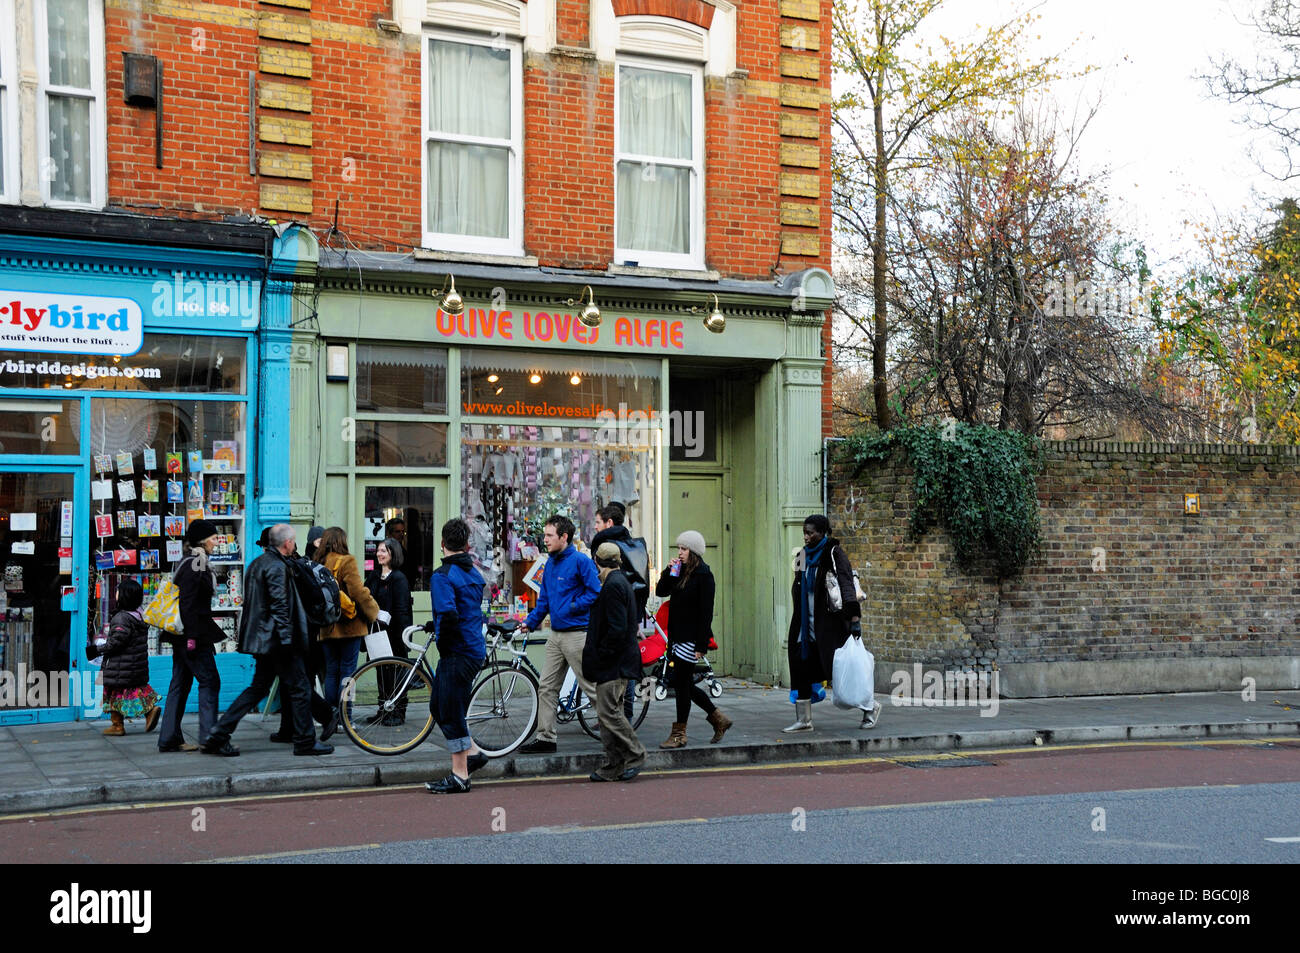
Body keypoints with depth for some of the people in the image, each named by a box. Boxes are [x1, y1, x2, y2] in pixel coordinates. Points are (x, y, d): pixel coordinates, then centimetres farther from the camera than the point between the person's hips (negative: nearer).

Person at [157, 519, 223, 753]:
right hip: (194, 635, -10)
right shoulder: (194, 565, -14)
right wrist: (191, 636, -22)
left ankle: (169, 738, 14)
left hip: (184, 636, 10)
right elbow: (187, 604, -20)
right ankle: (209, 736, -5)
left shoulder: (192, 563, 16)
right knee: (209, 681, -6)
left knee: (180, 684, 11)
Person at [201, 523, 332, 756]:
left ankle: (219, 735, 9)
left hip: (262, 639, 10)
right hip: (276, 639, -10)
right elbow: (279, 606, -22)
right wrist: (287, 639, -22)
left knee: (258, 688, 14)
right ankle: (305, 742, 7)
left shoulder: (257, 563, 15)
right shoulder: (277, 567, -15)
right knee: (299, 689, 1)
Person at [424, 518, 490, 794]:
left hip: (457, 654, -9)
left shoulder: (442, 576, -16)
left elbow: (449, 615, -29)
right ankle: (473, 753, 25)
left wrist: (444, 646, -14)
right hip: (474, 649, 9)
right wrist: (436, 625, 23)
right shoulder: (475, 573, 11)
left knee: (450, 712, 0)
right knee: (438, 706, 20)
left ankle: (459, 776, 6)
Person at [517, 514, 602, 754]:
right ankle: (545, 738, 14)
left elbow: (595, 592, -15)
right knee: (547, 688, 8)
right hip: (556, 634, 8)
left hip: (577, 634, -8)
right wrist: (530, 622, 13)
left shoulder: (580, 561, -11)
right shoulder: (550, 563, 13)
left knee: (592, 687, -2)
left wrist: (572, 607, -15)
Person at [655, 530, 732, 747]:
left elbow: (706, 612, -15)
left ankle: (679, 734, 8)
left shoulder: (703, 575, -12)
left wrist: (701, 646, -18)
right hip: (676, 635, 8)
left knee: (681, 683, -3)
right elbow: (660, 591, 13)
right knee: (680, 682, 11)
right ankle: (718, 719, 24)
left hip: (691, 638, -8)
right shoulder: (680, 571, 11)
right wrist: (669, 572, -3)